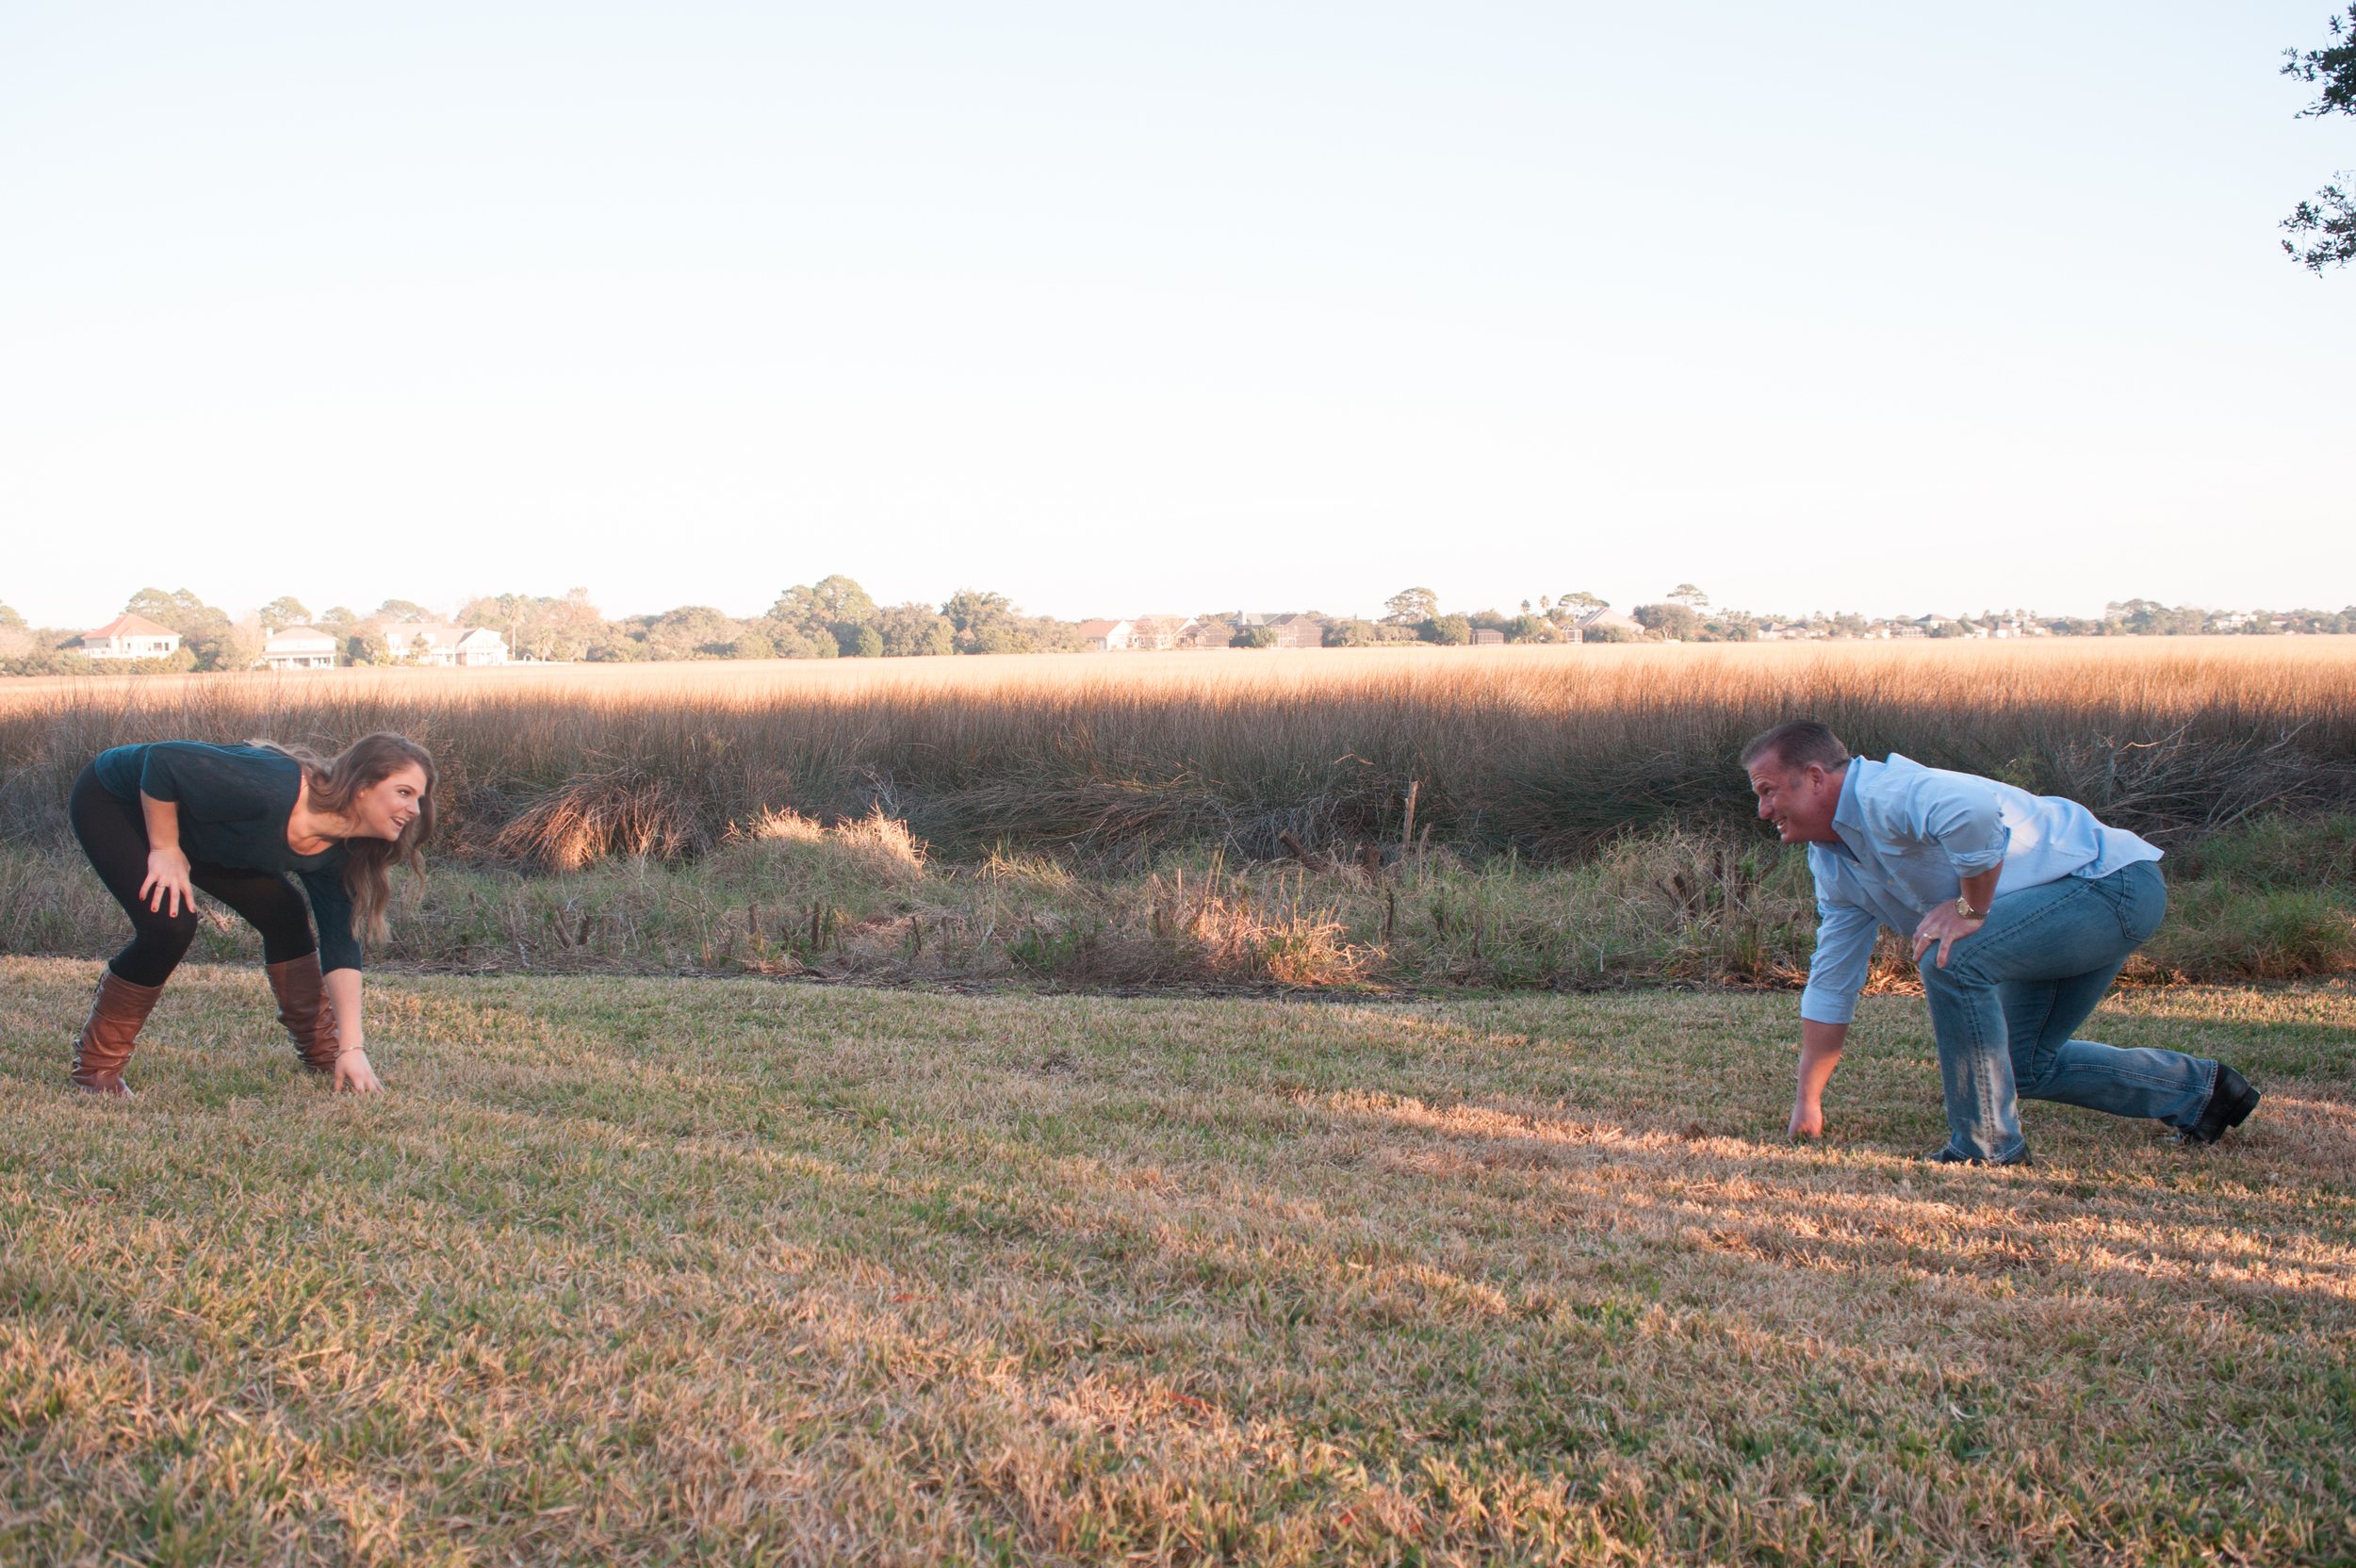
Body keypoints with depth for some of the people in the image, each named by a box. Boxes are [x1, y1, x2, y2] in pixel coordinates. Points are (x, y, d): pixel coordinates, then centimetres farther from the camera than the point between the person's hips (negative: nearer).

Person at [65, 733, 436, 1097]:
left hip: (190, 828, 8)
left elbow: (340, 945, -12)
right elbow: (164, 759, -35)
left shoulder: (336, 853, -14)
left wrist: (351, 1048, -17)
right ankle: (96, 1067, -6)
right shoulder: (272, 790, -40)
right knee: (170, 924, -24)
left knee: (283, 914, 1)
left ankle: (325, 1054, 17)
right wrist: (165, 849, -26)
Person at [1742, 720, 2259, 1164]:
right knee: (2025, 1065, 18)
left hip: (2114, 881, -11)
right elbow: (1830, 983, 12)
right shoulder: (1832, 864, 7)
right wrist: (1808, 1100, 12)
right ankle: (2199, 1090, 34)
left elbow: (1973, 811, -47)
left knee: (1953, 959, -28)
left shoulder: (1883, 794, -24)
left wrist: (1970, 909, -31)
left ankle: (1988, 1146, -13)